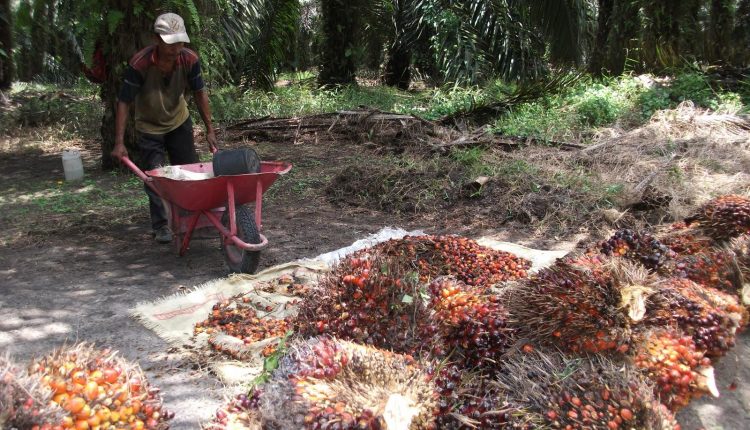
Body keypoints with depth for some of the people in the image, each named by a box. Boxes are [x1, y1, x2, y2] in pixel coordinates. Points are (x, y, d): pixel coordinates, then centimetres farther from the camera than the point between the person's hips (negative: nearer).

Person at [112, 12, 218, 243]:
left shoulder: (190, 59, -23)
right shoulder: (140, 64, -32)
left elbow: (199, 93, -7)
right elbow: (123, 102, -25)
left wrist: (209, 130, -6)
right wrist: (119, 143, -28)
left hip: (179, 122, 3)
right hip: (149, 128, -3)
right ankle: (160, 226, 11)